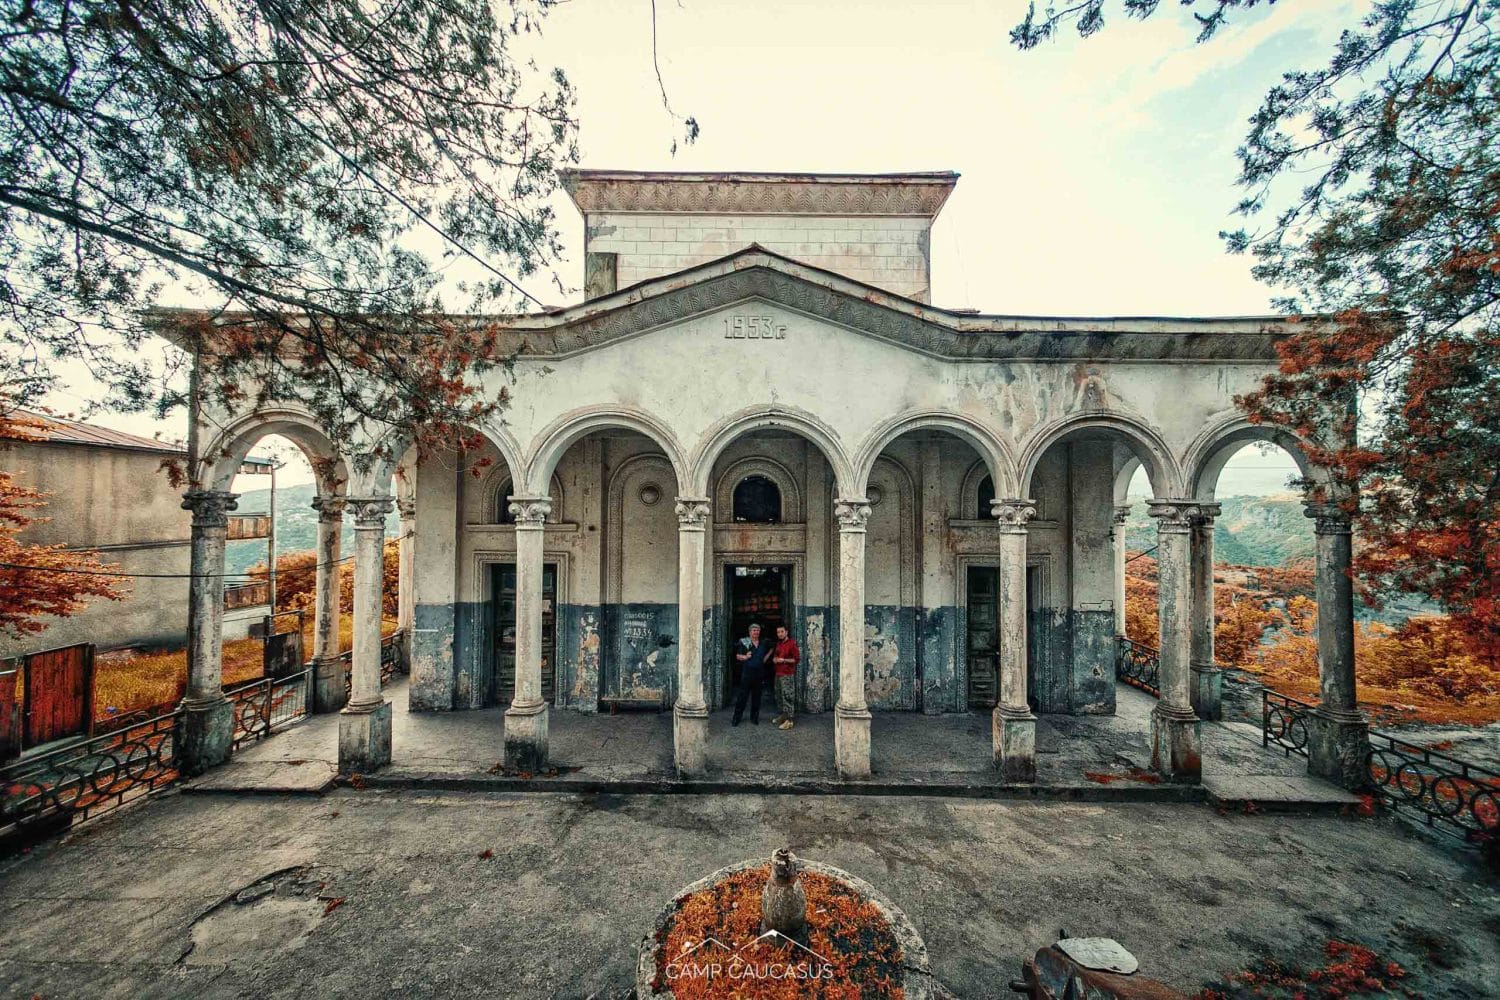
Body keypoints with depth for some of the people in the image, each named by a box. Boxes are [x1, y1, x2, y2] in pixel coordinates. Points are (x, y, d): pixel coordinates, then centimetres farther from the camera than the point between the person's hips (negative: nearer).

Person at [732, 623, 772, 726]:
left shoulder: (763, 643, 10)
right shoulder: (744, 642, -1)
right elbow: (737, 656, 1)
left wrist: (770, 652, 6)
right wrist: (745, 657, -14)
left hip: (759, 674, 4)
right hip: (747, 674, -4)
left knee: (756, 696, 10)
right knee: (742, 696, -2)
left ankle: (754, 717, 22)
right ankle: (737, 717, 8)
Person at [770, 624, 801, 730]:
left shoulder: (792, 643, -10)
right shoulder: (778, 644, 13)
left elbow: (797, 659, -13)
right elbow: (774, 656, 27)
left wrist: (784, 660, -17)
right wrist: (774, 659, 4)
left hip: (787, 675, -8)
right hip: (778, 674, 8)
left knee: (787, 697, -8)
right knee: (779, 696, 13)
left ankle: (789, 720, -5)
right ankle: (783, 715, 26)